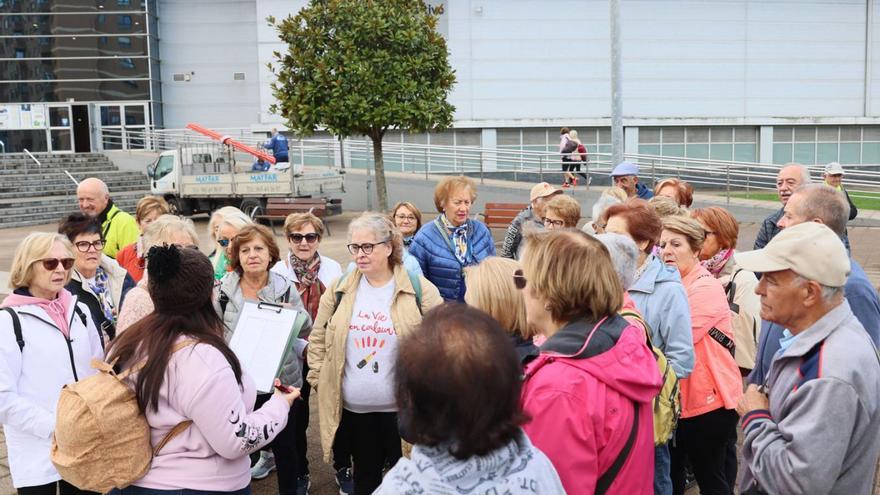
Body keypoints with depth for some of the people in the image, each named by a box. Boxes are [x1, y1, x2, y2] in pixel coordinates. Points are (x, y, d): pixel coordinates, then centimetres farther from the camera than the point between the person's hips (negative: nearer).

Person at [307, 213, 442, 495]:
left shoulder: (419, 290, -9)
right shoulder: (339, 289, 2)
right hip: (352, 408, 3)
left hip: (402, 407, -3)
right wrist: (319, 381, 4)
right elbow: (318, 339, 10)